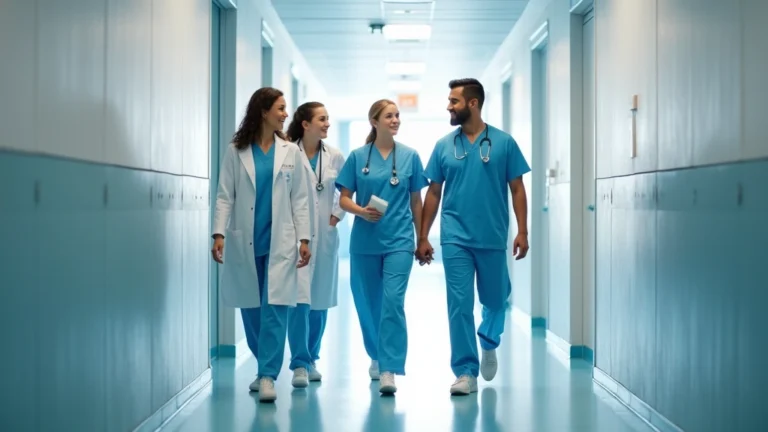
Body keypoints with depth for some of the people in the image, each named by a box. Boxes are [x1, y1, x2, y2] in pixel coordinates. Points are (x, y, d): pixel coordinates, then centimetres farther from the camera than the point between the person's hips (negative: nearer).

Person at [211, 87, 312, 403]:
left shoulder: (290, 152, 6)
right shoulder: (236, 151, 3)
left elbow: (300, 199, 6)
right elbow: (225, 196, 1)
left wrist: (304, 238, 0)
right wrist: (219, 234, -9)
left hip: (280, 242, 0)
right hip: (245, 242, 0)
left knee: (275, 309, -9)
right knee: (251, 309, 8)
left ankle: (268, 376, -6)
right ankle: (265, 369, 25)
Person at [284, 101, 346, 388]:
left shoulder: (335, 157, 5)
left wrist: (337, 215, 2)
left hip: (325, 236, 4)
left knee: (320, 300, 11)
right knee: (300, 299, -10)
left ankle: (311, 359, 24)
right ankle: (300, 364, -5)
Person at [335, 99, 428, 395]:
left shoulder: (410, 156, 3)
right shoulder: (358, 157, 2)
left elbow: (416, 201, 10)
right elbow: (344, 199, 4)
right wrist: (361, 211, -17)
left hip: (399, 241, -1)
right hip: (365, 241, 1)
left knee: (393, 301, -14)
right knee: (368, 303, 11)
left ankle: (389, 370, -15)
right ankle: (377, 357, 33)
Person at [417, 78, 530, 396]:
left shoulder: (503, 142, 0)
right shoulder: (444, 145, 5)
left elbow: (517, 188, 1)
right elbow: (433, 193, 9)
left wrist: (522, 231, -7)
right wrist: (423, 237, 6)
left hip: (493, 238, -1)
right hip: (455, 238, 1)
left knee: (495, 300, 12)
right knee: (459, 305, -2)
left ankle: (489, 342, 42)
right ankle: (465, 372, 5)